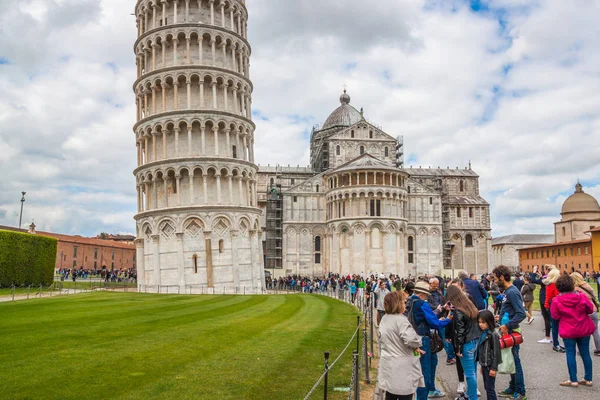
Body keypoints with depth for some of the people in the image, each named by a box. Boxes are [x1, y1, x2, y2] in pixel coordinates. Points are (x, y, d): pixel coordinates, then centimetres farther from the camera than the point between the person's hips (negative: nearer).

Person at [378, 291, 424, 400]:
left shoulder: (384, 319, 7)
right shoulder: (401, 320, -20)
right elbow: (411, 339, -29)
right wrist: (417, 346, -8)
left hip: (388, 366, 8)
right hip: (402, 369, -8)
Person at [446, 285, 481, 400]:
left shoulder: (458, 311, -16)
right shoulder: (470, 305, 6)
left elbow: (460, 331, -16)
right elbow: (475, 324, 12)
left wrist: (458, 349, -11)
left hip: (467, 344, -8)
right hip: (476, 341, 8)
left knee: (470, 374, 0)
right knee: (473, 371, 18)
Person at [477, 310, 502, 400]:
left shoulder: (493, 334, -17)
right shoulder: (483, 333, 8)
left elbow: (496, 352, -17)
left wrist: (494, 368, -17)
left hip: (490, 365, -8)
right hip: (484, 364, 8)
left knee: (490, 388, -2)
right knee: (486, 387, 15)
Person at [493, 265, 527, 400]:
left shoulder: (512, 292, -20)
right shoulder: (507, 291, 8)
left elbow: (521, 314, -26)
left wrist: (507, 325, -25)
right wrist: (501, 317, 13)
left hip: (511, 333, -9)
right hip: (507, 332, 9)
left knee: (514, 361, 0)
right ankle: (513, 388, 28)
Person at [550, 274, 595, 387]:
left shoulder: (556, 300, -13)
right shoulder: (581, 297, -10)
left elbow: (555, 316, -6)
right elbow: (590, 310, 2)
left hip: (568, 331, -2)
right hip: (584, 330, 2)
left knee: (571, 354, 5)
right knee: (585, 353, 12)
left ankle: (573, 380, 8)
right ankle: (588, 379, 20)